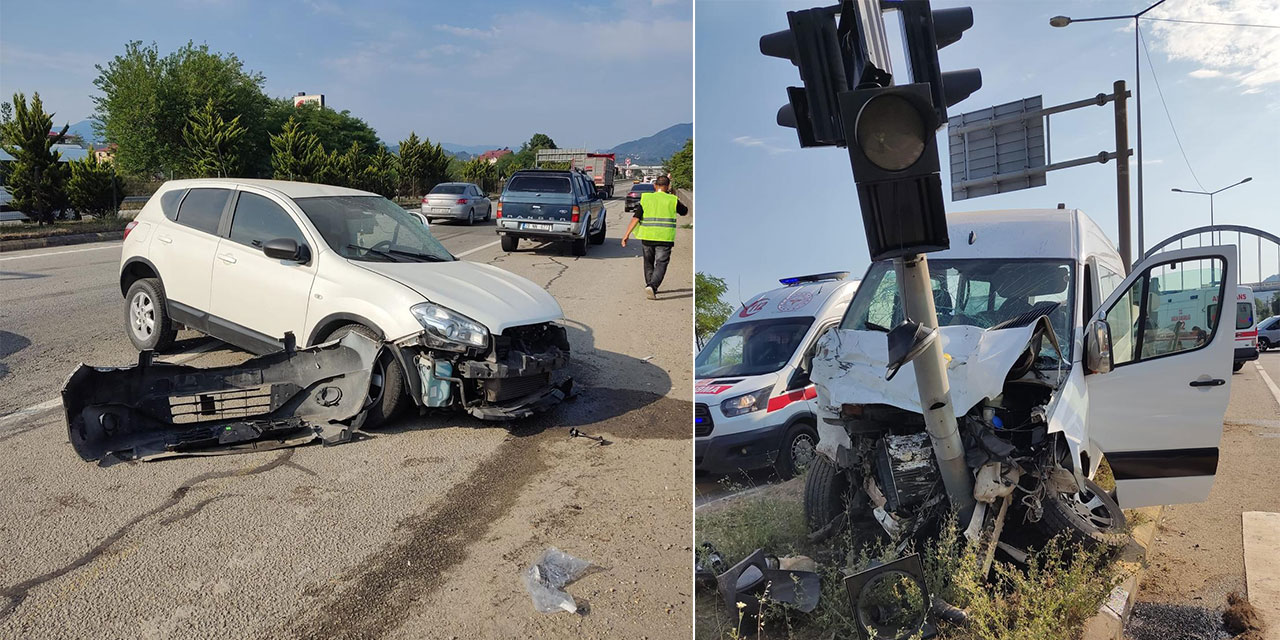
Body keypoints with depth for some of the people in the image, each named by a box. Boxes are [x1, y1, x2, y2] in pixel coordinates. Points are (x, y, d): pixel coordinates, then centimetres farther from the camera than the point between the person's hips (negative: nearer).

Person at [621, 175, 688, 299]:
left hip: (647, 237, 2)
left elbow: (636, 218, -5)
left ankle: (650, 286, 30)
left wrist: (627, 234, -6)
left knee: (649, 263, 20)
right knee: (661, 264, -2)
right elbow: (685, 211, 18)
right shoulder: (672, 200, 1)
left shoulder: (645, 199, 2)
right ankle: (652, 286, -23)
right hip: (665, 238, -2)